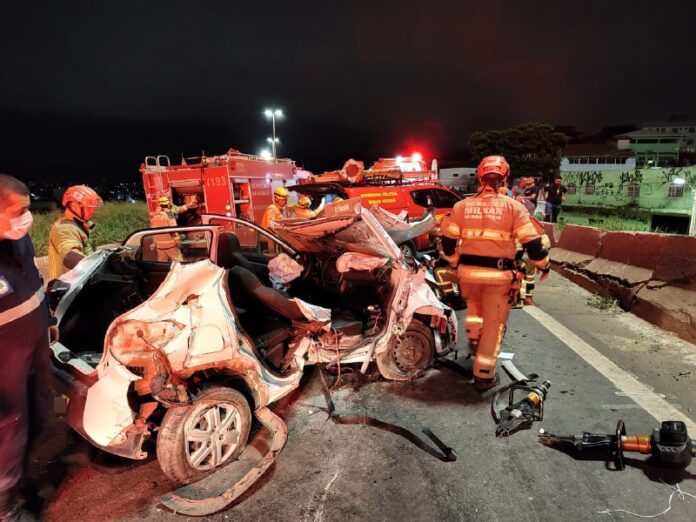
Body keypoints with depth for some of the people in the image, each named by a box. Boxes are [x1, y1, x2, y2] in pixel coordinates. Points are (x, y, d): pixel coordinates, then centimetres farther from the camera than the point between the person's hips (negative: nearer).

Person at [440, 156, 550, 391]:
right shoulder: (513, 206, -5)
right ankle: (483, 375, 14)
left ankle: (474, 340, 29)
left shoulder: (462, 206, 2)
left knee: (474, 305, 34)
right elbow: (531, 241, -7)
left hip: (468, 270, 3)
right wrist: (543, 264, 9)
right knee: (493, 323, 9)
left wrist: (454, 262, 21)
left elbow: (448, 239, 5)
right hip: (499, 274, -2)